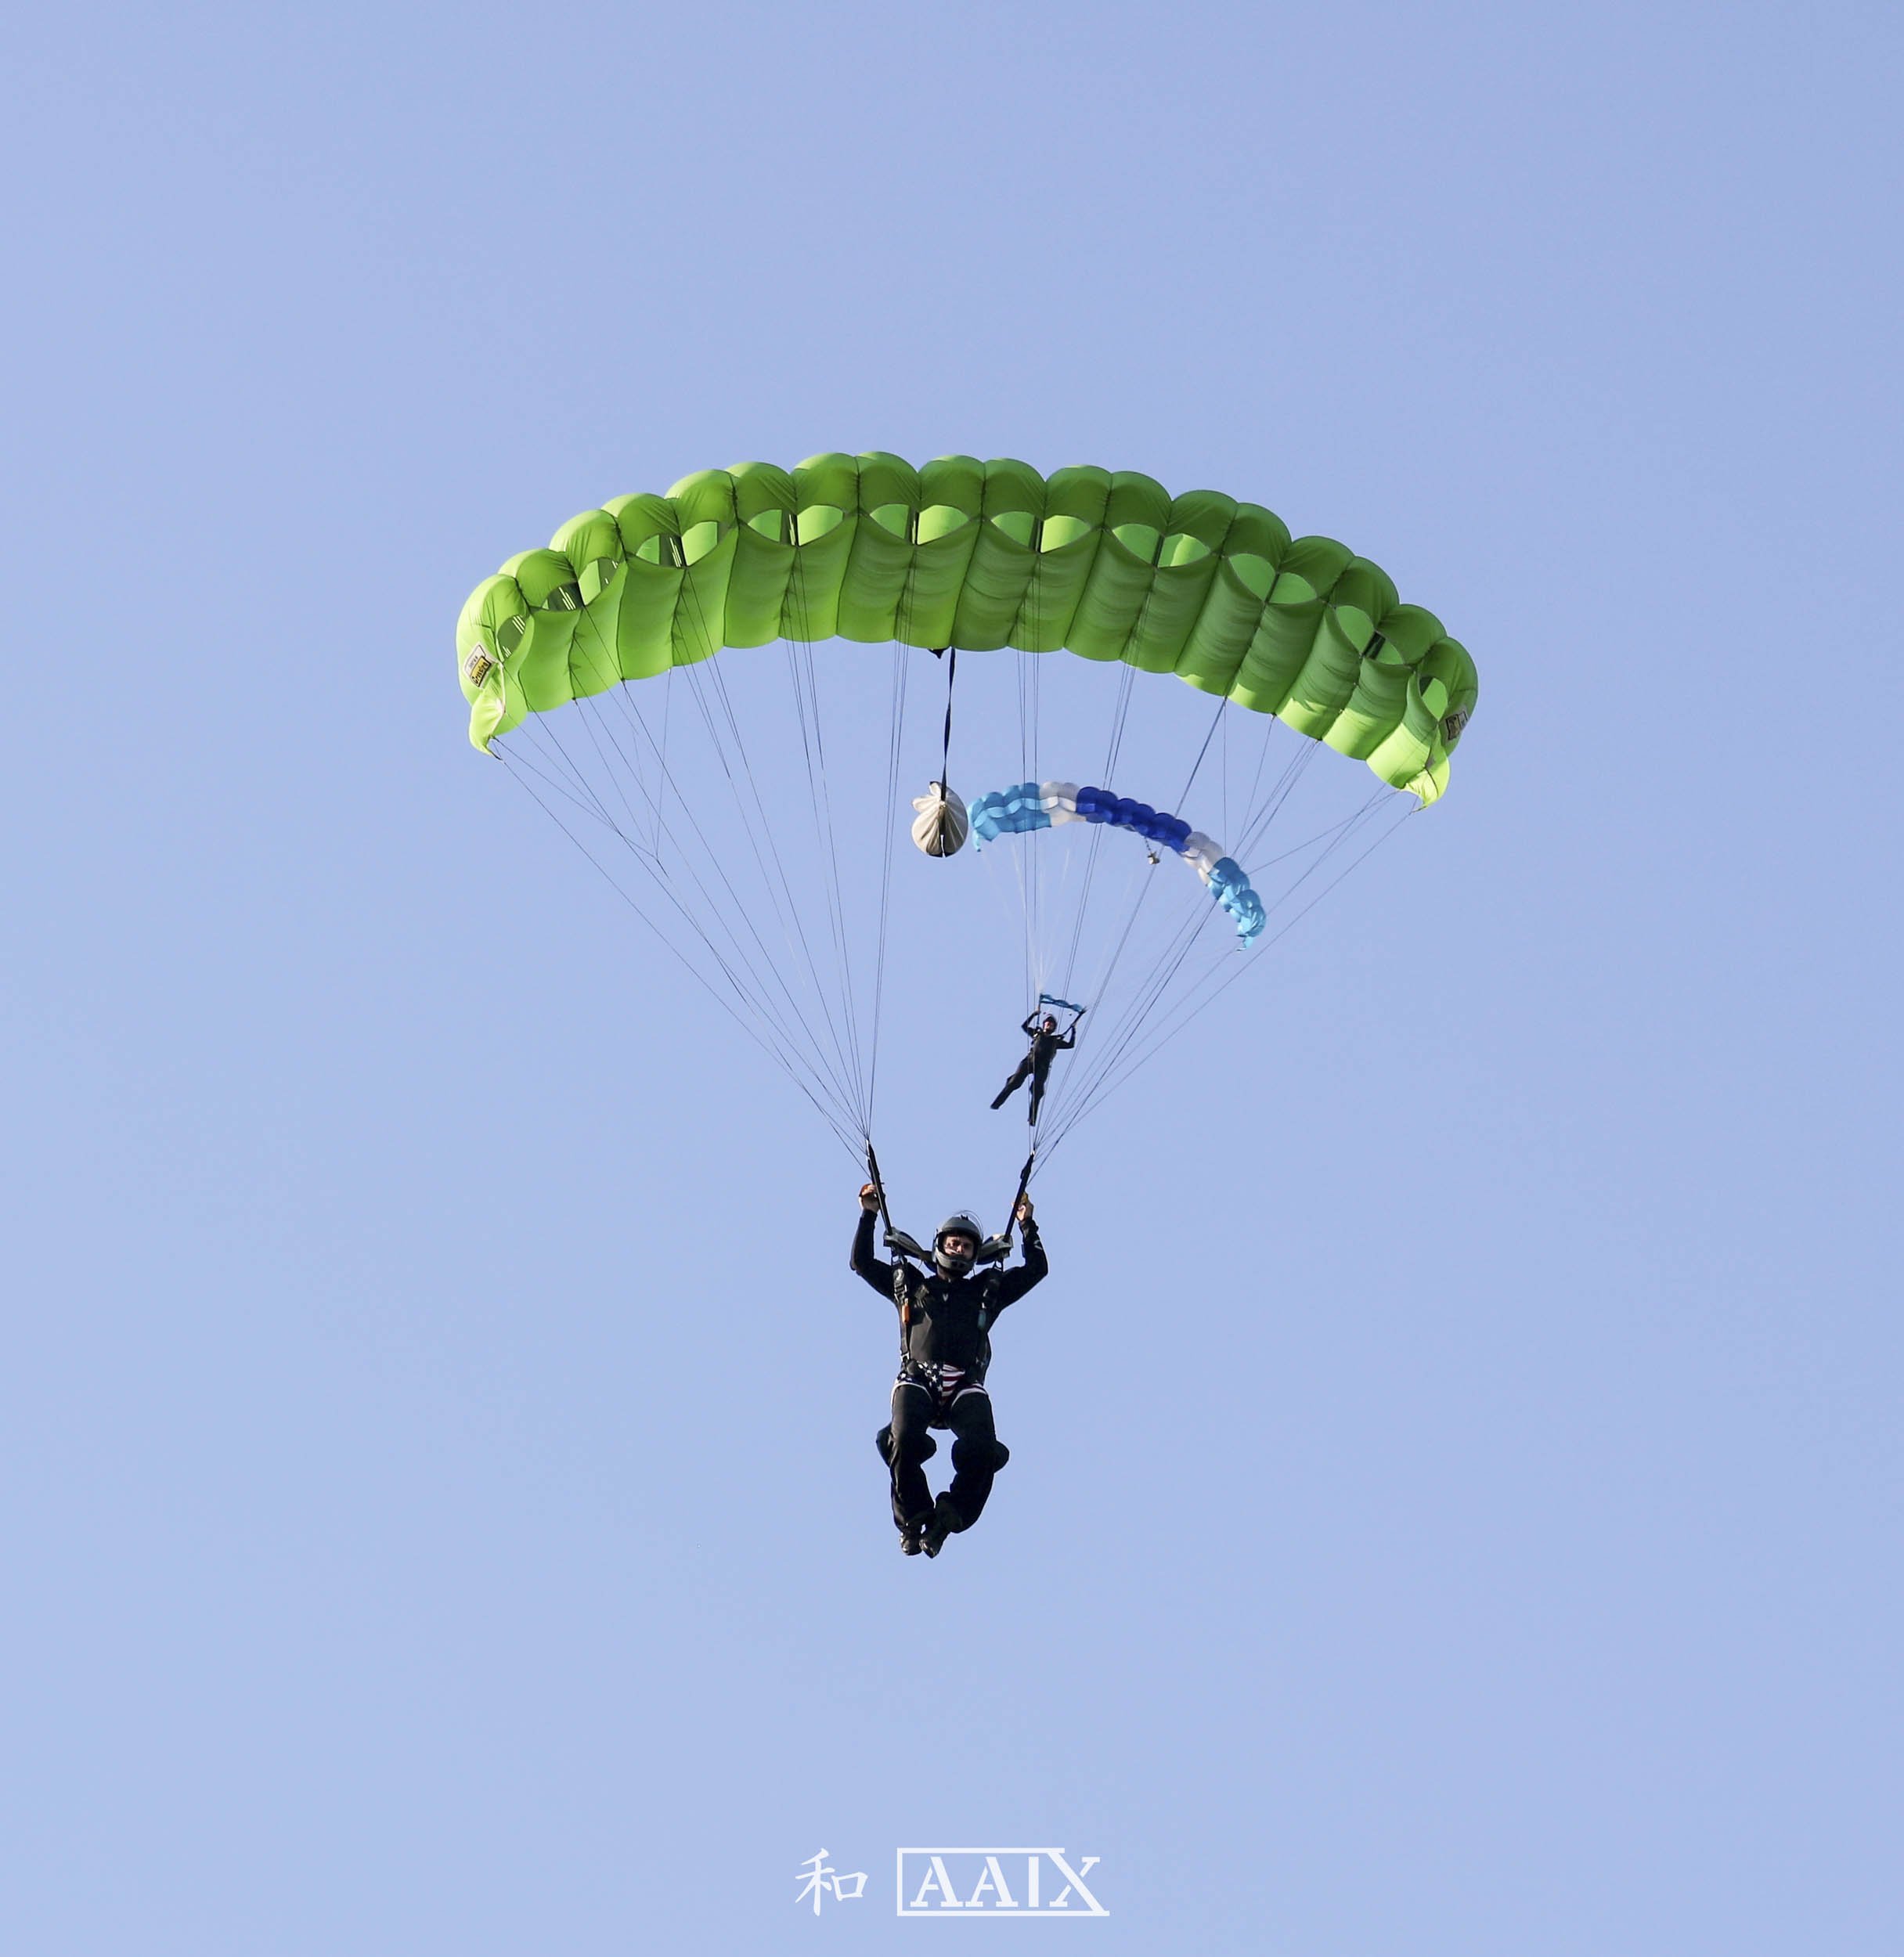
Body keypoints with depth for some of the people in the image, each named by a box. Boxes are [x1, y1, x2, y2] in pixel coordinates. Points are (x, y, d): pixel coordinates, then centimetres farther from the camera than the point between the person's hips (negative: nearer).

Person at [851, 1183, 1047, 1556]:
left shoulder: (986, 1291, 28)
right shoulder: (910, 1285, 27)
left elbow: (1036, 1269, 29)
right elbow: (862, 1262, 28)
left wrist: (1027, 1225, 23)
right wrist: (868, 1216, 23)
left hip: (966, 1386, 1)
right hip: (917, 1380, -1)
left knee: (982, 1448, -30)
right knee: (905, 1440, -32)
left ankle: (949, 1516, -14)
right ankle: (913, 1519, -14)